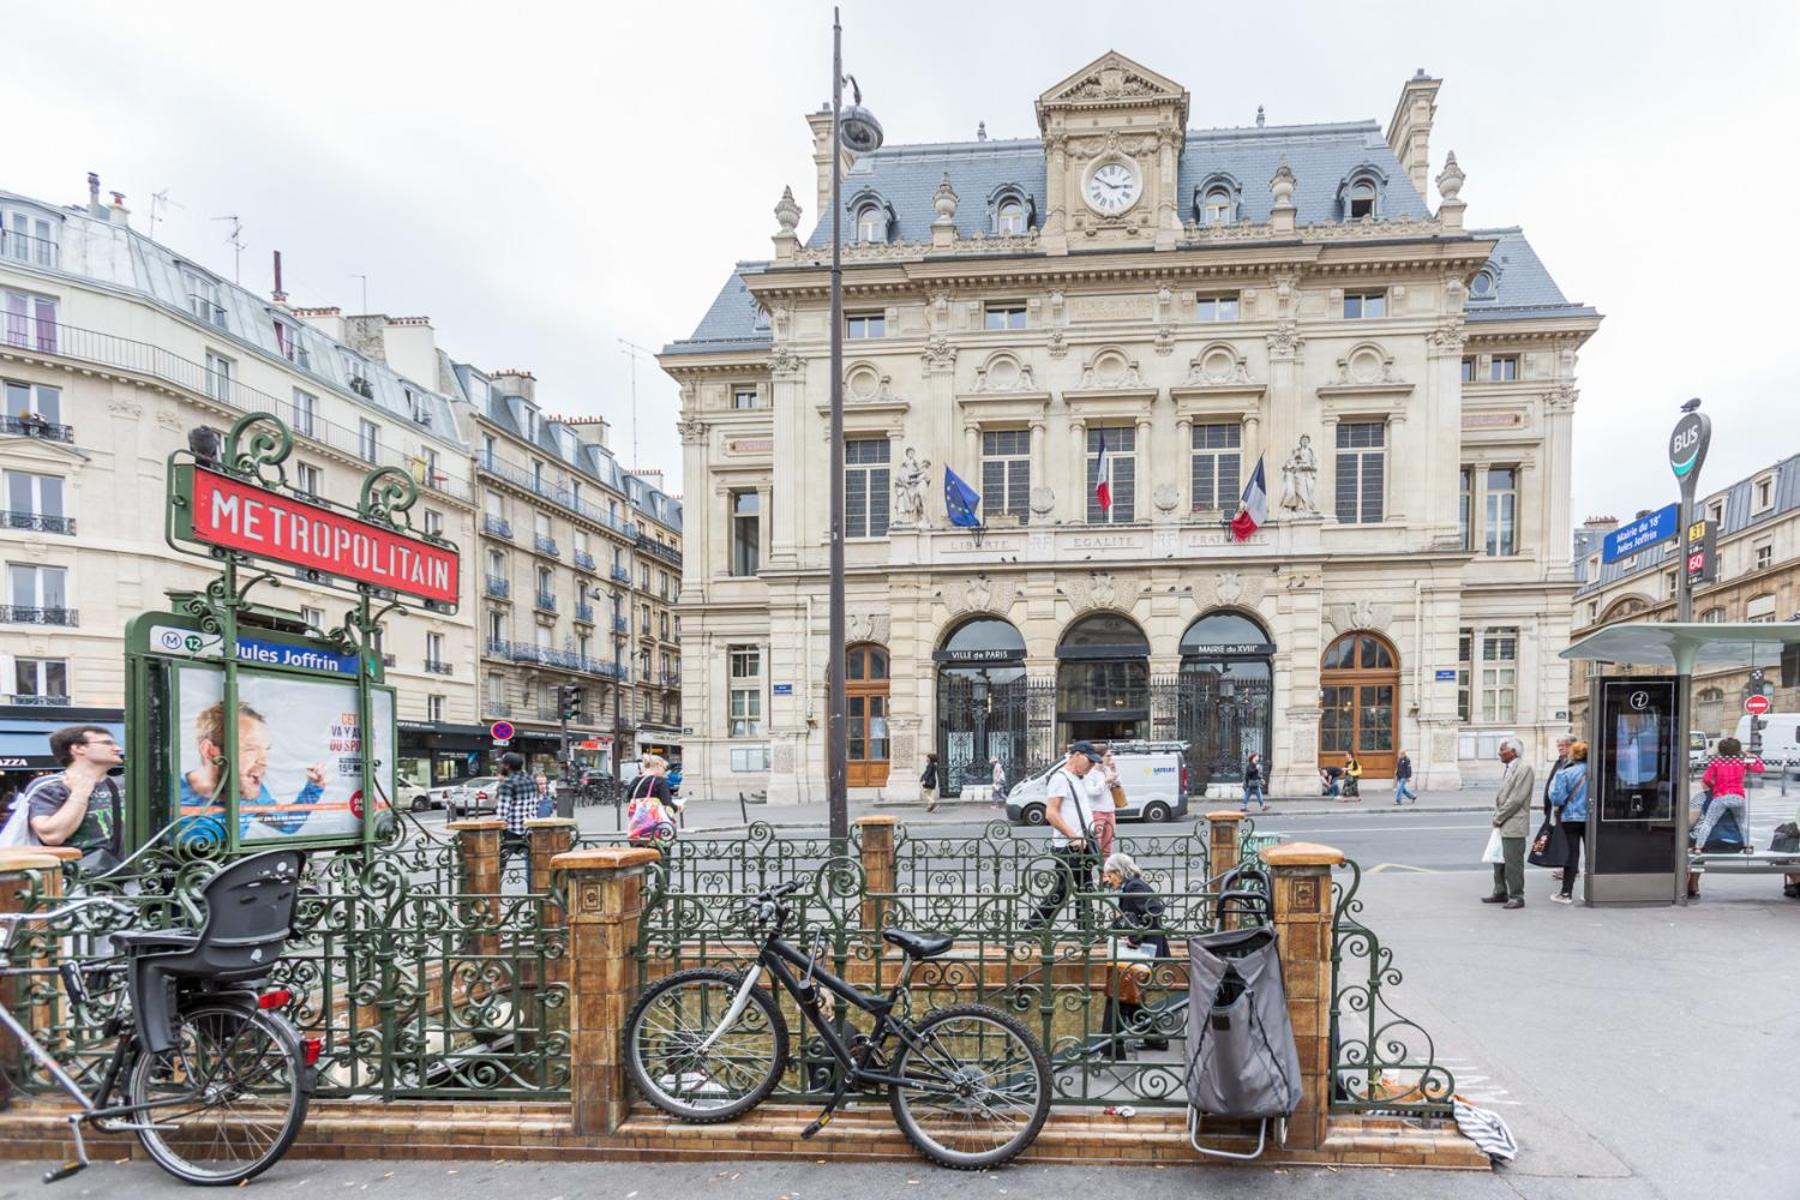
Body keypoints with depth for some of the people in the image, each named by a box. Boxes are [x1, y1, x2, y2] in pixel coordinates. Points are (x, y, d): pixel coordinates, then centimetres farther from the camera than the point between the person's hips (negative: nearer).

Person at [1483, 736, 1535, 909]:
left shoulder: (1524, 769, -15)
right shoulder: (1506, 768, 14)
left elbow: (1516, 799, -19)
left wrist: (1499, 817, -13)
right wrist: (1497, 818, 7)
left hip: (1514, 825, -9)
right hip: (1502, 824, 9)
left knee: (1513, 862, -2)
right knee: (1499, 859, 16)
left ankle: (1517, 897, 7)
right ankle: (1500, 893, 27)